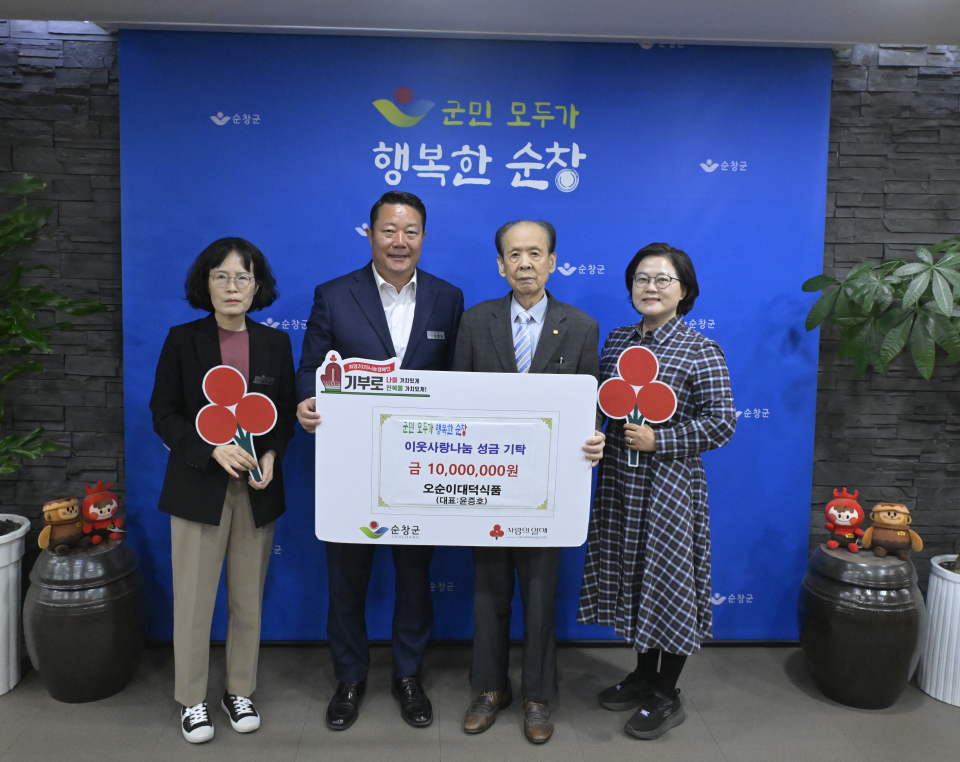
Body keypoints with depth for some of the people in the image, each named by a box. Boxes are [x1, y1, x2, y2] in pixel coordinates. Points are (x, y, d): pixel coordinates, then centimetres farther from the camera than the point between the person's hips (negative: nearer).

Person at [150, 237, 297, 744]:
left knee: (248, 599, 10)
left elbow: (287, 412, 8)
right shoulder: (182, 340, -1)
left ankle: (240, 692, 28)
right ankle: (191, 699, 23)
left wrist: (272, 454, -10)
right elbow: (163, 413, -2)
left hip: (258, 488, 2)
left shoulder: (275, 343, 5)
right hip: (198, 487, -2)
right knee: (193, 600, 4)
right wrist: (213, 449, -16)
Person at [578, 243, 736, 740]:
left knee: (667, 582, 5)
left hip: (668, 485, -6)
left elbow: (722, 422, -12)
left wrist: (659, 441, -19)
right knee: (631, 578, 16)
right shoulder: (617, 340, 7)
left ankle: (666, 696, 24)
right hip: (619, 481, 6)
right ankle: (643, 675, 36)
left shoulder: (700, 351, -10)